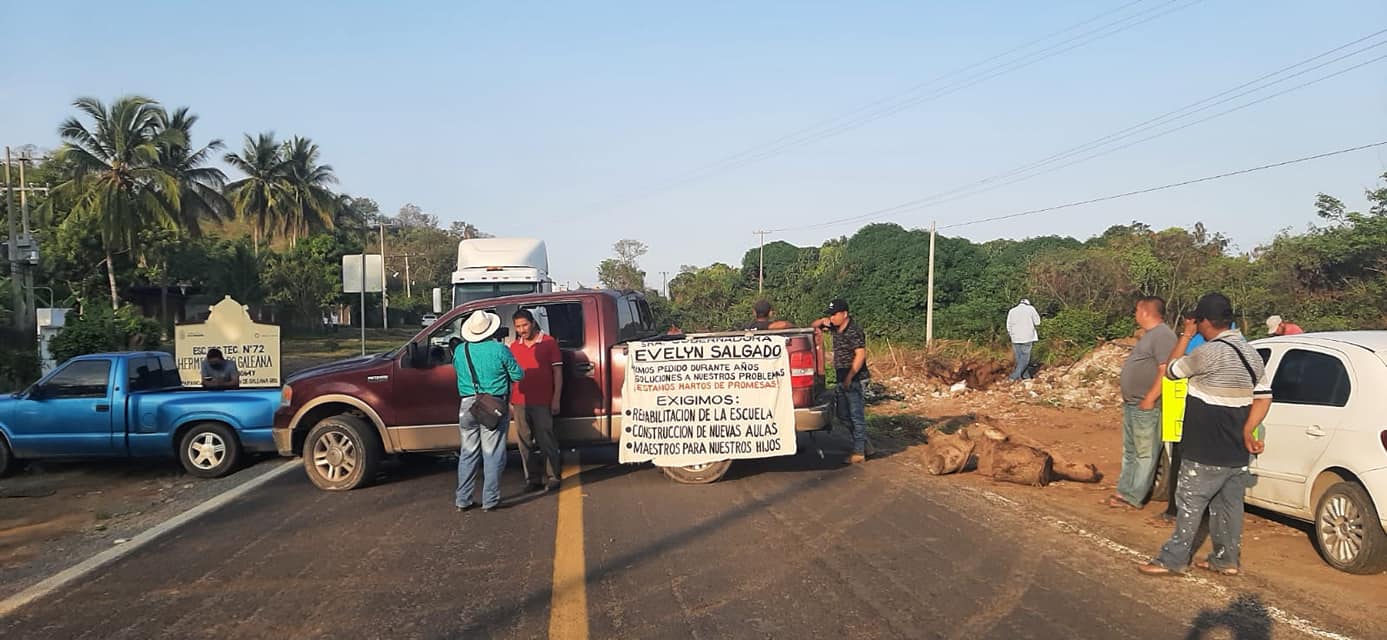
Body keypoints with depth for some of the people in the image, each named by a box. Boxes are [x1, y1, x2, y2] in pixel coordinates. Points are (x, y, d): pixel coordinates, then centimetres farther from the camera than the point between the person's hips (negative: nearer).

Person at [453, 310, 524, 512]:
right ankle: (490, 500, 7)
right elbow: (518, 375, -4)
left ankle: (462, 499, 17)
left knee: (468, 453, 13)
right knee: (492, 454, 4)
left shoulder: (460, 351, 1)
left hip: (467, 405, 4)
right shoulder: (500, 350, -11)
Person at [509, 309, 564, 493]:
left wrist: (556, 399, -5)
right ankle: (532, 479, 14)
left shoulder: (549, 342, 1)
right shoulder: (514, 347, 14)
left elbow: (557, 372, 1)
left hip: (542, 402, -4)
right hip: (520, 403, 4)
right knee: (525, 443, 6)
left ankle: (553, 477, 7)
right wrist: (510, 399, 12)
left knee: (546, 441, -2)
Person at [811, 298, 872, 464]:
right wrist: (822, 321, -3)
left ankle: (858, 452, 0)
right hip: (842, 379, 9)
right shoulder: (835, 328, 9)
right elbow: (813, 326, 20)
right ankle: (864, 445, 25)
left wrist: (849, 377, -21)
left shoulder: (854, 330, -15)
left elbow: (860, 355, -19)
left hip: (854, 378, -9)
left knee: (856, 415, -5)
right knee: (844, 415, 14)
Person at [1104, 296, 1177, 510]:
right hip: (1131, 404, 11)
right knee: (1130, 452, 15)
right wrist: (1125, 380, 17)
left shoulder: (1163, 335, -16)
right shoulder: (1149, 334, 17)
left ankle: (1133, 498, 0)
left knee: (1145, 454, -2)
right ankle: (1124, 491, 23)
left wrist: (1149, 399, -23)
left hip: (1147, 407, -11)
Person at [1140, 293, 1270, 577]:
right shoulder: (1251, 353, 7)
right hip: (1236, 452, 8)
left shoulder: (1211, 352, -21)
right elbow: (1264, 397, 10)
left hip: (1206, 452, -8)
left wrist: (1185, 335, 3)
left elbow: (1172, 369, -6)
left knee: (1190, 503, 0)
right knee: (1229, 504, 14)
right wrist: (1246, 432, 6)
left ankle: (1174, 559, 6)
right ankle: (1226, 559, 23)